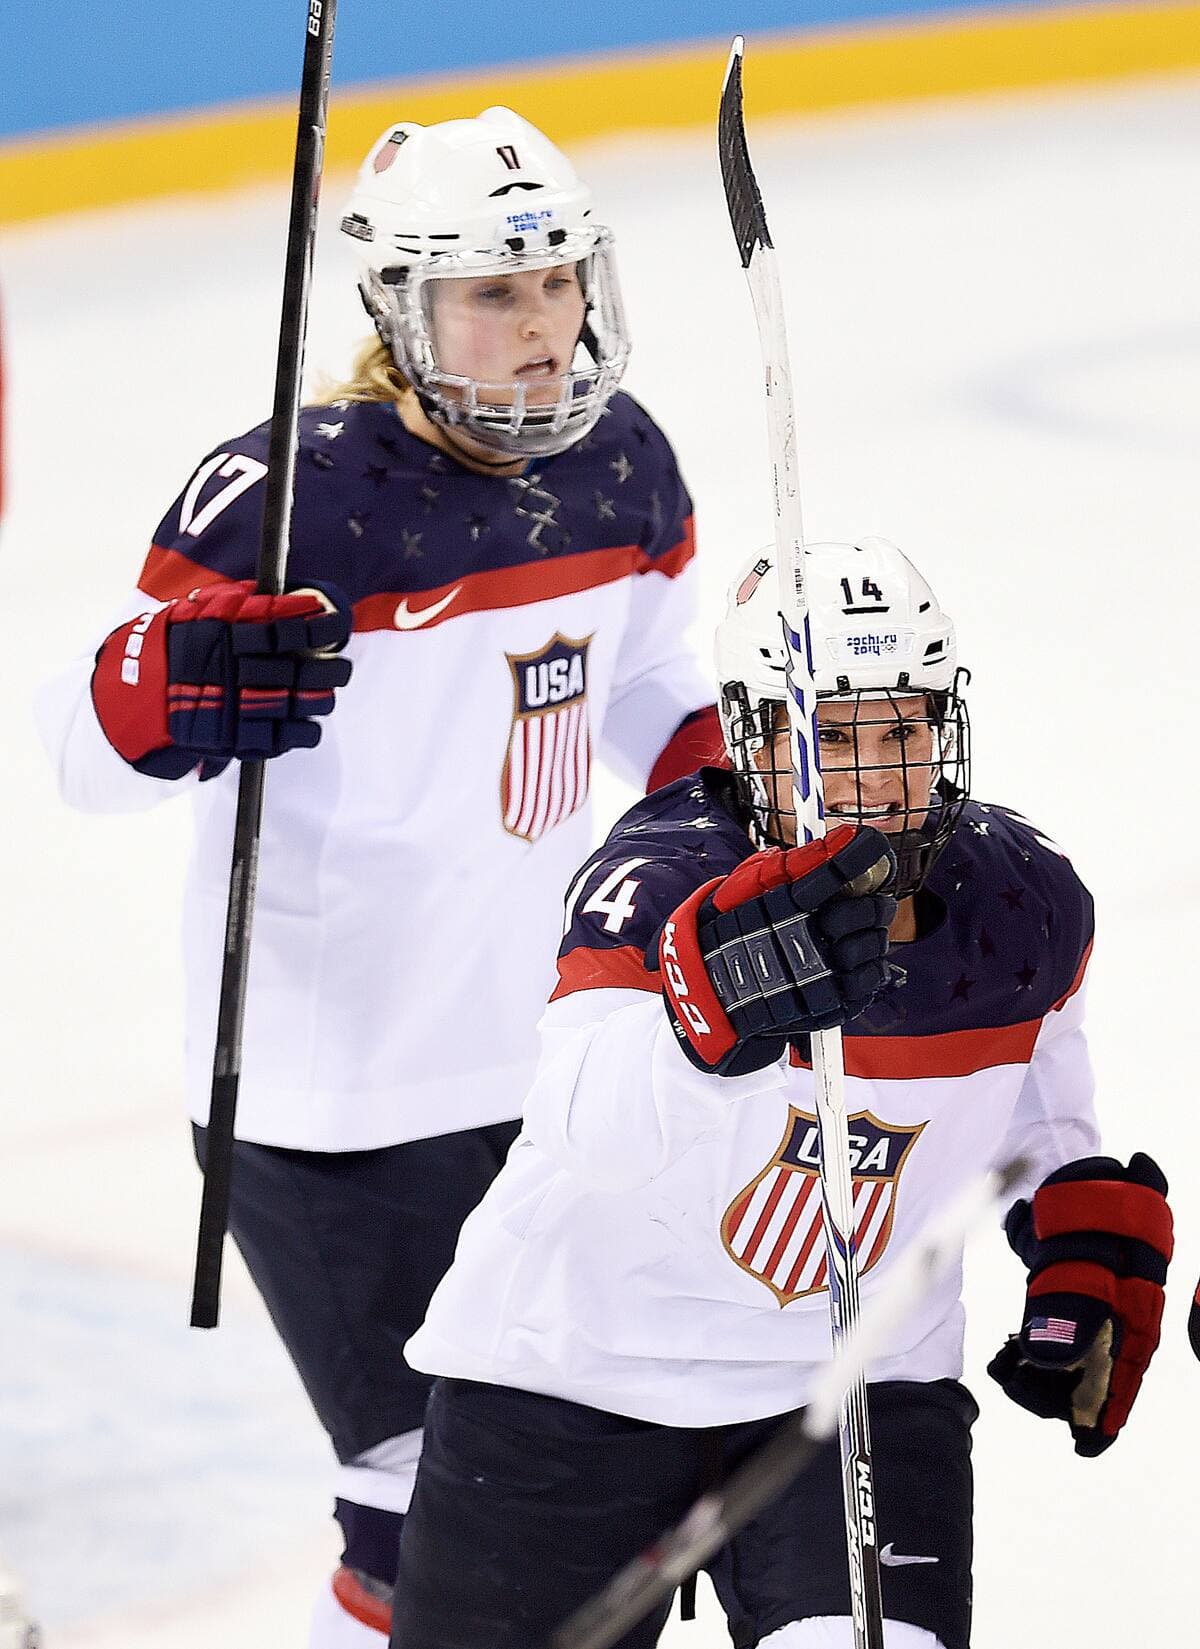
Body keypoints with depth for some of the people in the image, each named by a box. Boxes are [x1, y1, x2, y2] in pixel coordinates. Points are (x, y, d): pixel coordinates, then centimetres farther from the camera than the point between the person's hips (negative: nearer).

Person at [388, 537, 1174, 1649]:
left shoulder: (1025, 909, -5)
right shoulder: (661, 882, -21)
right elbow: (594, 1129, -40)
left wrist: (1091, 1259, 4)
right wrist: (732, 993, -57)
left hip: (858, 1383, 2)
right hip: (576, 1377, -2)